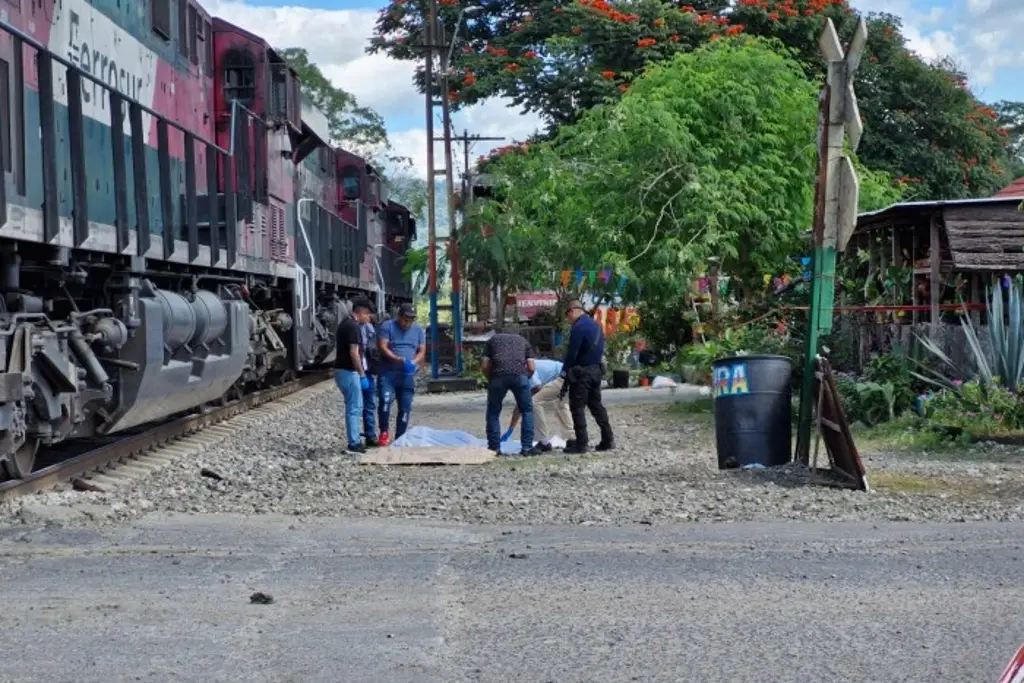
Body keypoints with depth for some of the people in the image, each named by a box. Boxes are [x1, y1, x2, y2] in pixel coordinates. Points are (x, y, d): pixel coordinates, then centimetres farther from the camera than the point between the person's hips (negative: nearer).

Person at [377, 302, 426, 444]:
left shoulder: (418, 330, 13)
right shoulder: (387, 326, 0)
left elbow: (422, 351, 10)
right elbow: (382, 347, -8)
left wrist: (413, 363, -11)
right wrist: (397, 359, -22)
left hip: (408, 375, 4)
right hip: (388, 373, -4)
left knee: (405, 407, 3)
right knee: (385, 400, -23)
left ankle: (399, 438, 13)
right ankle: (384, 432, -7)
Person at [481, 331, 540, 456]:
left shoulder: (493, 340, 30)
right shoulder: (522, 340, 31)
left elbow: (484, 365, 16)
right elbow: (532, 368, 18)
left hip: (498, 375, 0)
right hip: (520, 374, 0)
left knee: (493, 412, 16)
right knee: (527, 410, 16)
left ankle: (494, 448, 14)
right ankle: (527, 447, 11)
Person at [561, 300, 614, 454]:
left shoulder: (578, 327, -16)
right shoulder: (595, 324, 13)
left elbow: (572, 353, -18)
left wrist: (565, 371, -8)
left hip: (582, 372, -9)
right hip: (597, 370, 9)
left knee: (577, 407, -3)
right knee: (596, 404, 15)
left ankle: (581, 444, -5)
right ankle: (608, 440, 14)